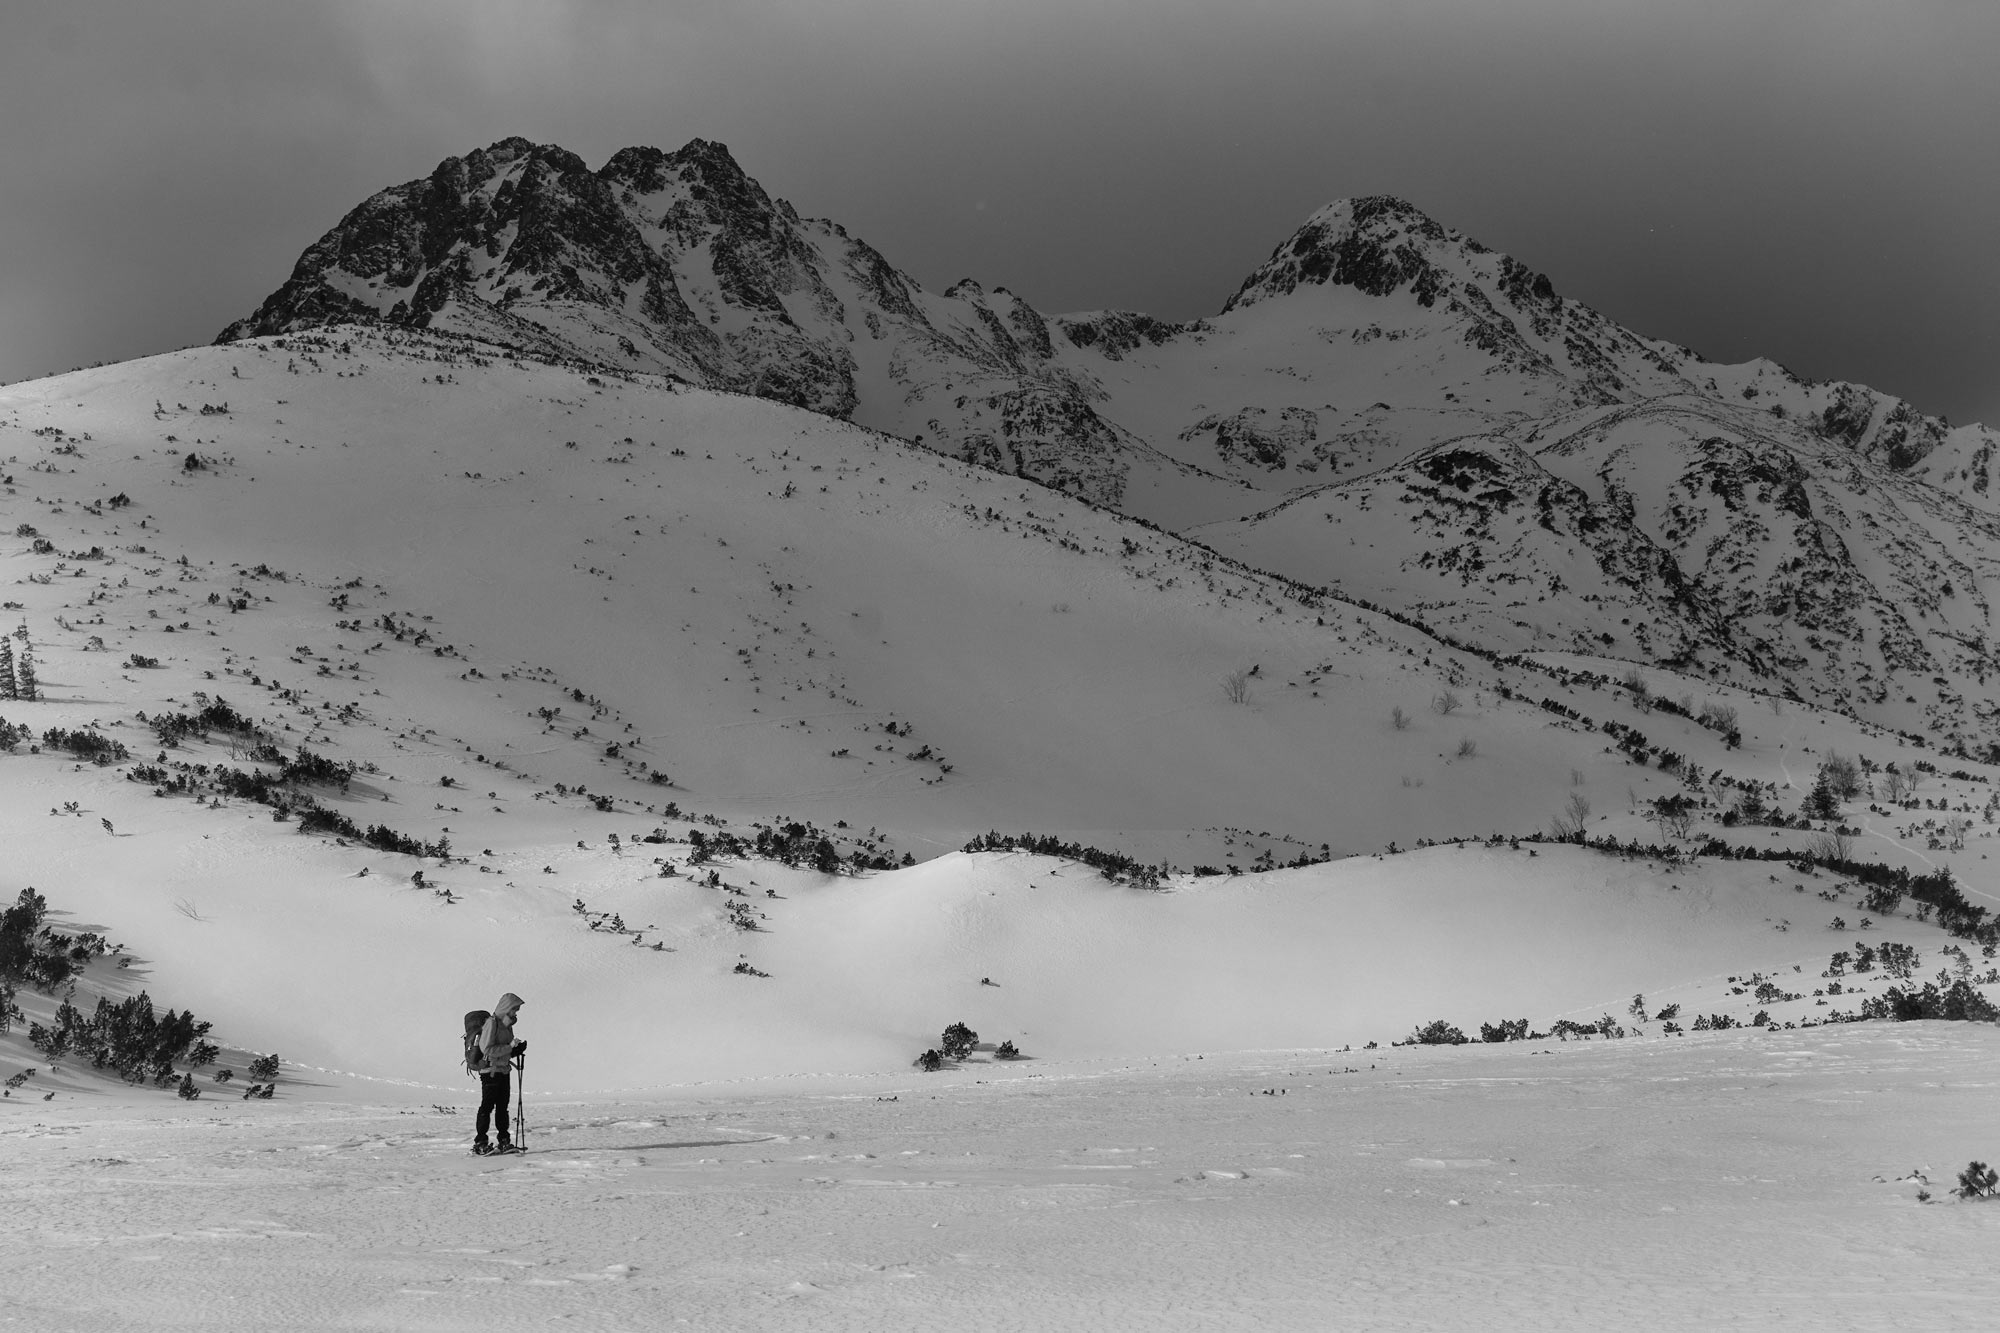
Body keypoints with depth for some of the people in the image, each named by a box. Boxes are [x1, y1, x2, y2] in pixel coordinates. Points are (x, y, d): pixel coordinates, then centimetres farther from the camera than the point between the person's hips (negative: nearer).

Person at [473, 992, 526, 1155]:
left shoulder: (507, 1024, 16)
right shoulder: (491, 1023, -12)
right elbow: (487, 1049, -21)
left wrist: (518, 1049, 3)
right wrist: (510, 1046, -21)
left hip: (504, 1071, 8)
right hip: (491, 1071, -8)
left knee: (503, 1106, 10)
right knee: (487, 1106, -6)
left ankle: (504, 1141, 14)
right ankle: (480, 1143, -4)